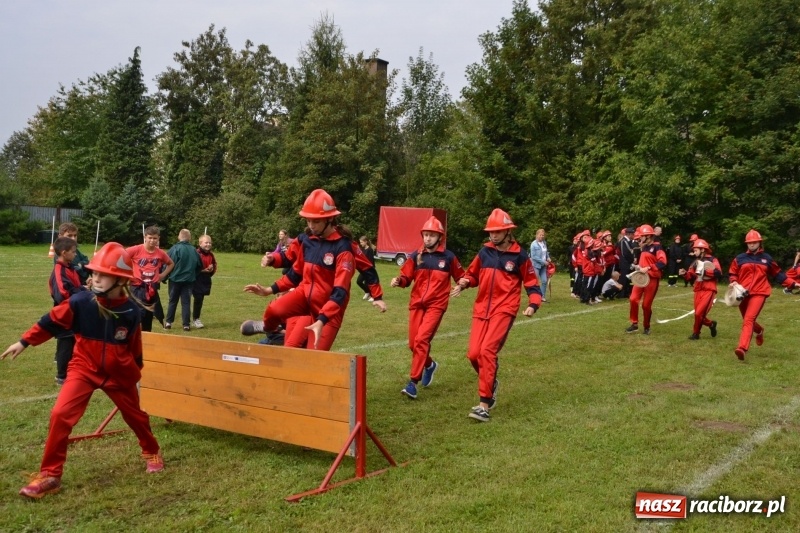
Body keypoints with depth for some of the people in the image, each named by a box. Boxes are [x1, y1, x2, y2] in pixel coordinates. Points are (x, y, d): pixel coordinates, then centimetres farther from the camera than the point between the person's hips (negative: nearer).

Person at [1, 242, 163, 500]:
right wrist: (24, 341, 0)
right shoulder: (81, 302, -19)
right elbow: (51, 321, -5)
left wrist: (136, 373, 10)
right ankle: (49, 475, -3)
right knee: (61, 415, -17)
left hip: (118, 374, 1)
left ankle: (151, 452, 46)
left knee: (135, 415, 17)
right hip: (84, 369, -1)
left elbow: (134, 345, -1)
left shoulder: (131, 311, -17)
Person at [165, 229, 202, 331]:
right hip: (189, 280, 2)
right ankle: (186, 324, 3)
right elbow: (200, 265, 8)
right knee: (186, 302, 7)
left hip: (175, 279, -2)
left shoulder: (175, 248, -13)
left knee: (173, 301, 12)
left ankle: (168, 322, 15)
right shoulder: (193, 250, -1)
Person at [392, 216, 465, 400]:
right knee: (413, 343, 8)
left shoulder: (448, 257, -1)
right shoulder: (415, 256, 4)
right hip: (416, 303, 4)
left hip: (436, 305, -4)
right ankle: (429, 365, 40)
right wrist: (399, 281, -18)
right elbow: (406, 278, 3)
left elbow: (460, 277, 8)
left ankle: (413, 382, -14)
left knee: (422, 340, -17)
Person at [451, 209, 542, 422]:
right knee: (473, 353, -2)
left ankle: (484, 405, -15)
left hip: (504, 310, -4)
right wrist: (464, 282, -6)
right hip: (481, 309, 5)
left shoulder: (519, 256, -2)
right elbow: (472, 274, 17)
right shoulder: (485, 251, 7)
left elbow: (532, 284, 3)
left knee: (487, 350, -19)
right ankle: (490, 382, 31)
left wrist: (533, 304, -14)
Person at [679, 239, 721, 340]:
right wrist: (685, 273, -3)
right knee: (698, 314, 8)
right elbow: (691, 275, 16)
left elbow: (718, 274, -21)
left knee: (699, 313, -12)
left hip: (708, 291, -7)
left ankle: (696, 333, 6)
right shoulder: (696, 262, 14)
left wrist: (704, 271, -21)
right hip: (698, 291, 7)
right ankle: (711, 324, 36)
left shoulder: (712, 260, -6)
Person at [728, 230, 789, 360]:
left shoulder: (767, 258, 10)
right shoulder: (740, 258, 8)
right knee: (748, 320, 17)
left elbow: (777, 273, 19)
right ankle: (759, 331, 52)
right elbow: (732, 274, 13)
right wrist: (734, 283, -7)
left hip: (759, 293, -3)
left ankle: (742, 348, -30)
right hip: (743, 293, 3)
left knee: (749, 320, -19)